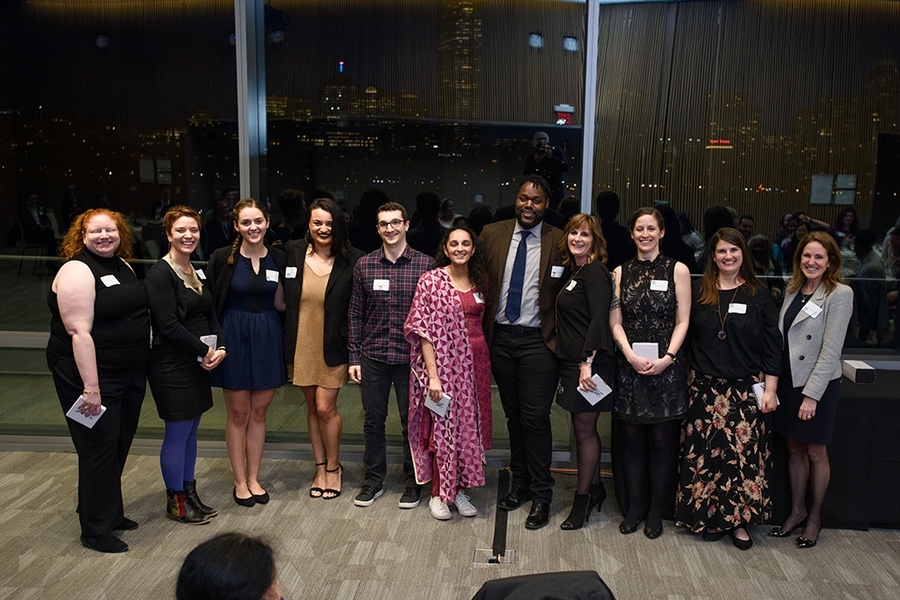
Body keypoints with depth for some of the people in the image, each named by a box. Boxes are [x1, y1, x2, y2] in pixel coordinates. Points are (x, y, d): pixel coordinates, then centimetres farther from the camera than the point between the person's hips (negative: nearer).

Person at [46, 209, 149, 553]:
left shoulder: (122, 265, 10)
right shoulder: (77, 271, -16)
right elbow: (79, 332, -21)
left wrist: (141, 367, 16)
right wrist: (90, 387, -25)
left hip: (131, 374, 8)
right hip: (94, 375, -8)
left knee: (119, 447, 17)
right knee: (99, 450, 1)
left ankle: (110, 513, 34)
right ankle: (96, 531, 16)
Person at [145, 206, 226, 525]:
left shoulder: (198, 272, 12)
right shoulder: (160, 274, -13)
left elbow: (211, 315, 12)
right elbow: (169, 325, -19)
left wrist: (219, 348, -4)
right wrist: (204, 352, -14)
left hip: (199, 364, 8)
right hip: (172, 366, -8)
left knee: (191, 430, 14)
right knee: (177, 432, 2)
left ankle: (190, 492, 26)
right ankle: (175, 501, 17)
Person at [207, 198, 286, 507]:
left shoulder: (278, 258, 2)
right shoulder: (222, 258, -6)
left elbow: (280, 305, 7)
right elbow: (209, 303, -4)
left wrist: (282, 293, -11)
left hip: (268, 339, 3)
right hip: (234, 338, -2)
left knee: (259, 412, 11)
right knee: (238, 413, 6)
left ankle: (253, 478, 25)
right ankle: (240, 481, 21)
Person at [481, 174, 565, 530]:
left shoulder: (559, 242, -3)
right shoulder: (491, 235, 4)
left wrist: (562, 339, -6)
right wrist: (481, 330, 5)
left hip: (538, 341, -3)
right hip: (500, 338, 3)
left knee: (535, 418, -4)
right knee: (513, 415, 14)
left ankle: (541, 496, 12)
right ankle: (520, 483, 29)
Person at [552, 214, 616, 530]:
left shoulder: (595, 272, -12)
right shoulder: (572, 270, 14)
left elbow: (599, 319, -21)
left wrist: (587, 363, -25)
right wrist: (577, 362, 10)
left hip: (590, 364, -9)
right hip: (571, 362, 9)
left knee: (584, 429, 1)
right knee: (583, 428, 16)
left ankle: (582, 500, 13)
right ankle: (595, 489, 29)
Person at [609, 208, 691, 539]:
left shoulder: (677, 270, 2)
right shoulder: (621, 272, 9)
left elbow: (682, 322, 0)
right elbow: (616, 322, 5)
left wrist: (667, 358, -13)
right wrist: (631, 355, -10)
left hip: (665, 365, -2)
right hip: (630, 364, 2)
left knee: (661, 438, 3)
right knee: (631, 437, 7)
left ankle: (656, 510, 17)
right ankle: (634, 506, 20)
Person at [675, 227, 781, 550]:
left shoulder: (759, 294, 3)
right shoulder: (698, 292, 5)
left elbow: (772, 345, 2)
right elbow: (686, 335, 6)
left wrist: (770, 389, -3)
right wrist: (690, 375, -1)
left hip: (746, 390, -1)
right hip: (705, 388, 1)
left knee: (743, 453, -1)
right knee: (706, 453, 3)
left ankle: (739, 519, 14)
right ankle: (710, 516, 17)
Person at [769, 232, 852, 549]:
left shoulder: (839, 294, -13)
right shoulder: (794, 289, 6)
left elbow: (831, 349, -16)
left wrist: (812, 394, -17)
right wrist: (773, 379, 2)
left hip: (818, 384, -5)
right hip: (789, 380, 6)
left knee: (816, 453, 8)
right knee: (794, 449, 15)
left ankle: (814, 517, 25)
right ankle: (797, 510, 31)